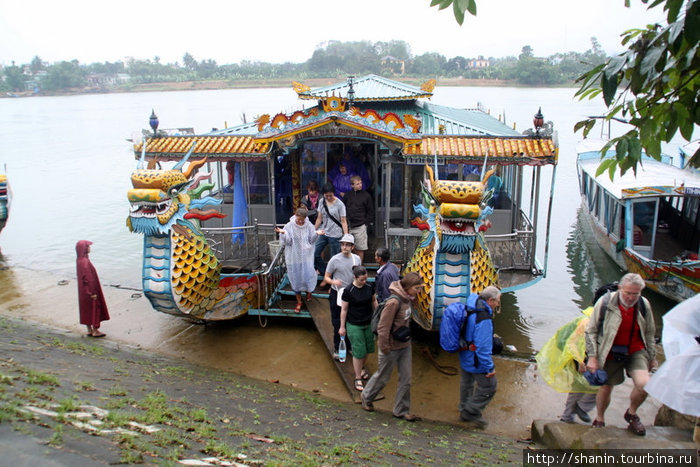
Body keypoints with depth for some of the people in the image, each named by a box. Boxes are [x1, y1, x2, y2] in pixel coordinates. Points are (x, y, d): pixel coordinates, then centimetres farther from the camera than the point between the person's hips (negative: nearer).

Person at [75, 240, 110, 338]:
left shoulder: (80, 260, 5)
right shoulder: (85, 262, -25)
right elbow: (87, 278, -25)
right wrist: (92, 293, -20)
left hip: (84, 291, 9)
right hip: (89, 289, -9)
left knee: (87, 310, 16)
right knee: (94, 308, 3)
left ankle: (89, 330, 26)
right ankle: (95, 331, 12)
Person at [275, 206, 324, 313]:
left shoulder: (309, 226, -4)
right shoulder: (289, 226, -8)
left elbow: (311, 240, 1)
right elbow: (287, 241, -9)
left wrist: (316, 234, -17)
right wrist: (283, 233, -26)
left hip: (306, 256, 1)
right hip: (294, 257, 0)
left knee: (308, 275, 2)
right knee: (296, 278, 6)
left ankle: (308, 290, 39)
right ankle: (299, 302, 21)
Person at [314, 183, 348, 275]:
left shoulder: (339, 204, -9)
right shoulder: (322, 202, 5)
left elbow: (343, 221, -9)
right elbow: (319, 218, 13)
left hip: (335, 235, -5)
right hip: (323, 233, 5)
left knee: (334, 258, 1)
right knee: (314, 254, 2)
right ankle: (324, 272, 20)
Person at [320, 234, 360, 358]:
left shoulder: (356, 258, 0)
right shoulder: (335, 259, -12)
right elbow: (326, 277, -8)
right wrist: (333, 281, -28)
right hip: (337, 294, -3)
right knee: (338, 323, 3)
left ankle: (349, 345, 28)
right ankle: (337, 348, 16)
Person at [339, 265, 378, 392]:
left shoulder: (369, 287, -4)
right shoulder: (348, 291, -17)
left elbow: (374, 302, 12)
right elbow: (344, 310, -9)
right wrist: (342, 327, -4)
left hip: (369, 323, 5)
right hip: (354, 325, -5)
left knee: (367, 348, 16)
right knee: (358, 352, 0)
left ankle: (362, 368, 43)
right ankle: (358, 378, 16)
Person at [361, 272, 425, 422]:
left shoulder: (407, 298, -3)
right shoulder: (394, 302, -28)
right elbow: (383, 328, -24)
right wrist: (384, 349, -17)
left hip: (405, 346, 7)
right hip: (392, 348, -7)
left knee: (406, 379, 12)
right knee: (382, 376, 14)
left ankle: (402, 410, 29)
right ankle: (366, 398, 40)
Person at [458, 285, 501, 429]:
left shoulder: (470, 307, -1)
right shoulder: (484, 318, -29)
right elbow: (483, 346, -29)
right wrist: (490, 367, -21)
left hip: (464, 357, 10)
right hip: (476, 361, -10)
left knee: (467, 382, 24)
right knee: (489, 385, 6)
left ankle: (464, 411, 40)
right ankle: (471, 412, 16)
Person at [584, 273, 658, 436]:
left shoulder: (644, 305, -6)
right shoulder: (605, 303, -16)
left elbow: (649, 334, 11)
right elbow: (591, 331, -8)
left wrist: (652, 358, 15)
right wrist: (592, 357, -11)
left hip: (636, 351, 2)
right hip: (610, 353, -2)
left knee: (644, 384, -18)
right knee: (606, 388, 8)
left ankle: (632, 413, 14)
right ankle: (599, 419, 37)